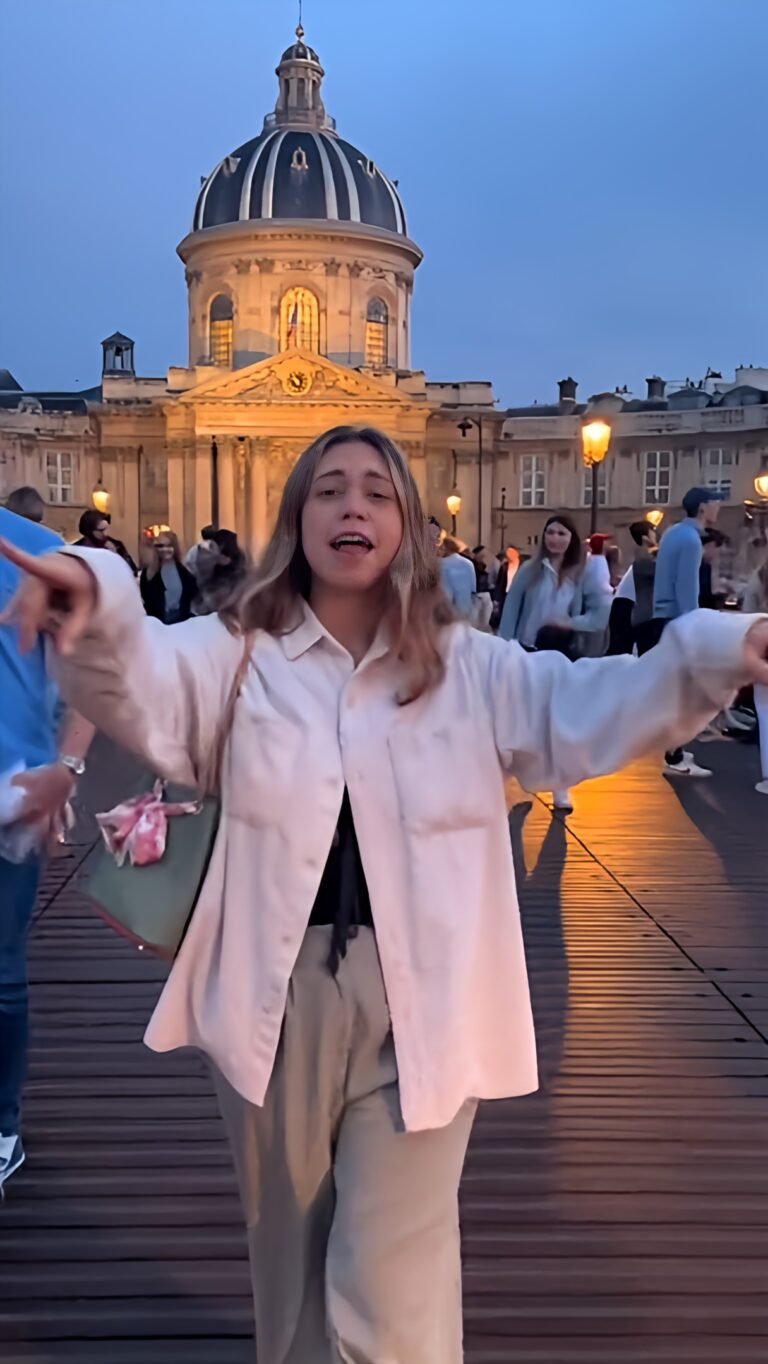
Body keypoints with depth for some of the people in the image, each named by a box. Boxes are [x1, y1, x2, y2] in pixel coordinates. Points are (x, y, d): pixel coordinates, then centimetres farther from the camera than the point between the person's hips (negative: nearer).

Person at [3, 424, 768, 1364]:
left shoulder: (470, 668, 3)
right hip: (277, 995, 2)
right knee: (289, 1257, 22)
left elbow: (595, 708, -7)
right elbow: (140, 688, -17)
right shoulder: (238, 654, 1)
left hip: (419, 1004, -1)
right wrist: (96, 606, -40)